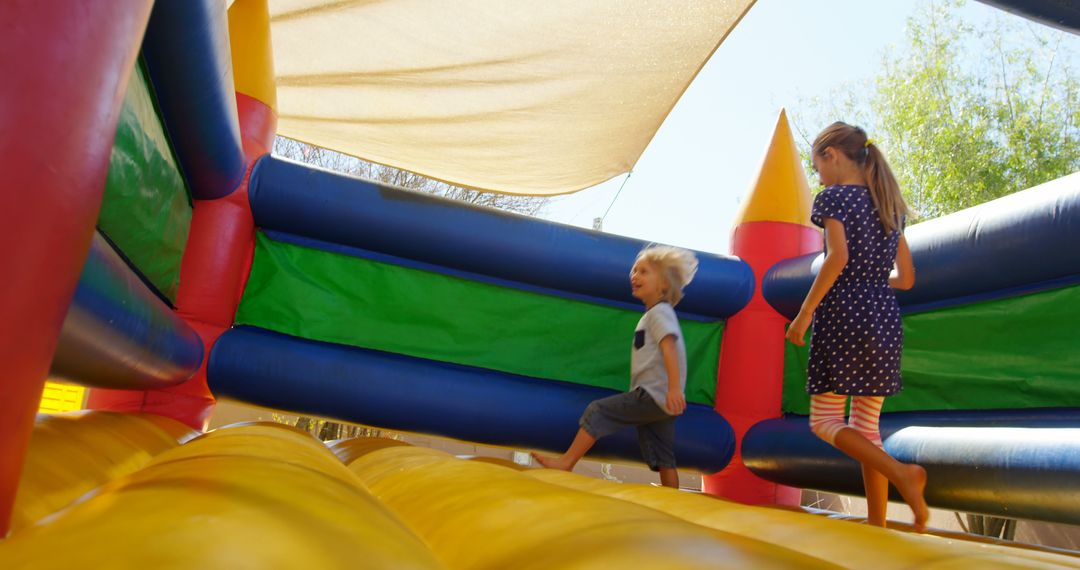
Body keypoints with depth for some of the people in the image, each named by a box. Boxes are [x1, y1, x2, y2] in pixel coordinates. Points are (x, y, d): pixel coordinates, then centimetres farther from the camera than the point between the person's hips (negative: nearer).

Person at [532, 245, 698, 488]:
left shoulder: (660, 312, -8)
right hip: (658, 401, 10)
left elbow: (669, 347, -23)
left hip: (653, 395, -10)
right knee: (662, 459, 11)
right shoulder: (655, 314, 23)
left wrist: (674, 388, -34)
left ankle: (566, 462, -5)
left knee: (598, 411, -9)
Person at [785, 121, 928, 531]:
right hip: (885, 323, 7)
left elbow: (839, 256, -20)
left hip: (842, 318, -7)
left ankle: (900, 473, -18)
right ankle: (877, 525, 13)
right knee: (866, 426, 11)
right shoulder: (888, 205, 17)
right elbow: (905, 277, 17)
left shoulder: (834, 197, -3)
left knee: (825, 422, 1)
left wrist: (805, 312, -17)